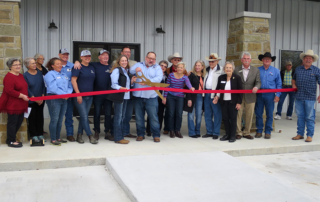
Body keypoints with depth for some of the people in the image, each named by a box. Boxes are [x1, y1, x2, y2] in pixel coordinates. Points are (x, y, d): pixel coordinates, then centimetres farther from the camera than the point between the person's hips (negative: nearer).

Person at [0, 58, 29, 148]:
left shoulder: (21, 76, 15)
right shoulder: (9, 77, -14)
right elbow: (9, 90, -23)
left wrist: (26, 96, 13)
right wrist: (22, 96, -21)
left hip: (21, 104, 9)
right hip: (12, 105, -9)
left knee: (19, 121, 13)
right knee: (12, 122, -1)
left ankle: (11, 138, 27)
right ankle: (11, 141, 10)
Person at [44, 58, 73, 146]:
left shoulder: (64, 75, 19)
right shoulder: (50, 74, -4)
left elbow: (70, 86, 13)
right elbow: (52, 88, -16)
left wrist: (68, 94, -8)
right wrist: (63, 94, -17)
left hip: (64, 99, 7)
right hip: (54, 98, -7)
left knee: (60, 120, 11)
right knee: (54, 119, -5)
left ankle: (58, 137, 20)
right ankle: (53, 139, 3)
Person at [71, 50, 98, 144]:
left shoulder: (92, 67, 13)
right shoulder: (78, 67, -6)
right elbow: (73, 80, -11)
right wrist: (78, 94, -16)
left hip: (89, 96, 6)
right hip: (80, 96, -6)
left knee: (84, 116, 9)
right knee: (84, 116, -6)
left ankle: (79, 135, 18)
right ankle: (90, 136, -2)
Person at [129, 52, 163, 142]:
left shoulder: (157, 67, 8)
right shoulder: (139, 65, 12)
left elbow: (159, 78, -9)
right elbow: (131, 70, -7)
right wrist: (136, 69, -32)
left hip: (151, 96, -2)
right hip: (138, 96, 2)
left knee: (153, 116, -3)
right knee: (139, 116, 8)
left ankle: (156, 135, 8)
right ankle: (140, 134, 20)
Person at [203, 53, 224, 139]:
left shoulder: (221, 70, -5)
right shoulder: (207, 70, 16)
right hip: (206, 94, 7)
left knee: (217, 114, 0)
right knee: (207, 114, 11)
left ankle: (216, 133, 8)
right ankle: (209, 132, 20)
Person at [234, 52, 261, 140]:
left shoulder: (256, 70, 8)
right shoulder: (236, 69, 5)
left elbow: (258, 82, 3)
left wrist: (256, 87, -19)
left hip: (250, 97, 1)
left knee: (249, 116, 6)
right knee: (238, 115, 1)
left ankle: (247, 133, 19)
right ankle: (238, 133, 12)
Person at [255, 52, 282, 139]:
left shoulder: (275, 71, 8)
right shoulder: (257, 70, 8)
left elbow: (279, 84, 7)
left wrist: (277, 95, -1)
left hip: (270, 95, -1)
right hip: (259, 95, 1)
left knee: (269, 114, 3)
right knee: (258, 113, 4)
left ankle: (268, 132, 13)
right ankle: (259, 131, 15)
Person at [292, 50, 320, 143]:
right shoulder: (298, 69, 11)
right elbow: (294, 79, 28)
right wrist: (293, 85, 8)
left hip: (310, 98, -3)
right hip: (299, 97, 3)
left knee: (310, 117, 1)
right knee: (300, 116, 10)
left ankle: (310, 135, 10)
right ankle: (300, 134, 20)